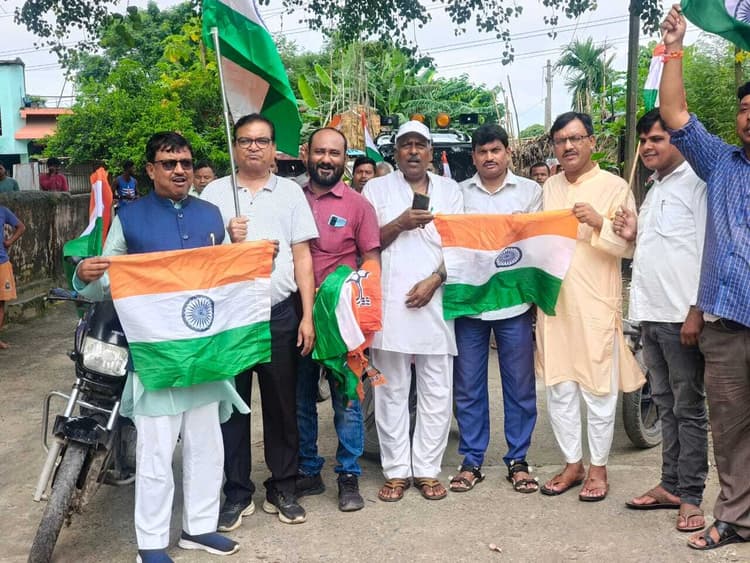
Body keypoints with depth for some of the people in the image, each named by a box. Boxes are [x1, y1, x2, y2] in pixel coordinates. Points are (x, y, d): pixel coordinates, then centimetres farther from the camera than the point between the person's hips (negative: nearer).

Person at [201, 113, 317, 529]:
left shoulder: (290, 192, 8)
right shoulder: (214, 192, 6)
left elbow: (302, 256, 6)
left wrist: (307, 316, 0)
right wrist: (227, 240, -16)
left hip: (280, 314, 1)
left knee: (282, 404, 8)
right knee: (232, 404, 5)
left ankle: (282, 488, 22)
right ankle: (237, 492, 18)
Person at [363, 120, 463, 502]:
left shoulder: (449, 190, 14)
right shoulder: (376, 189, 9)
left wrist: (434, 280, -7)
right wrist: (400, 224, -11)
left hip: (435, 301, 2)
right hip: (389, 303, -1)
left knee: (436, 392, 3)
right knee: (392, 392, 3)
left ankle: (427, 469, 14)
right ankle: (396, 471, 13)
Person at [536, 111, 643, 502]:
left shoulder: (613, 187, -2)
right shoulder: (548, 188, 14)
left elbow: (630, 245, -7)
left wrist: (600, 223, -21)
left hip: (595, 304, -5)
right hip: (553, 301, 5)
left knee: (598, 389, 3)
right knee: (558, 389, 10)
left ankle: (598, 467, 18)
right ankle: (572, 464, 24)